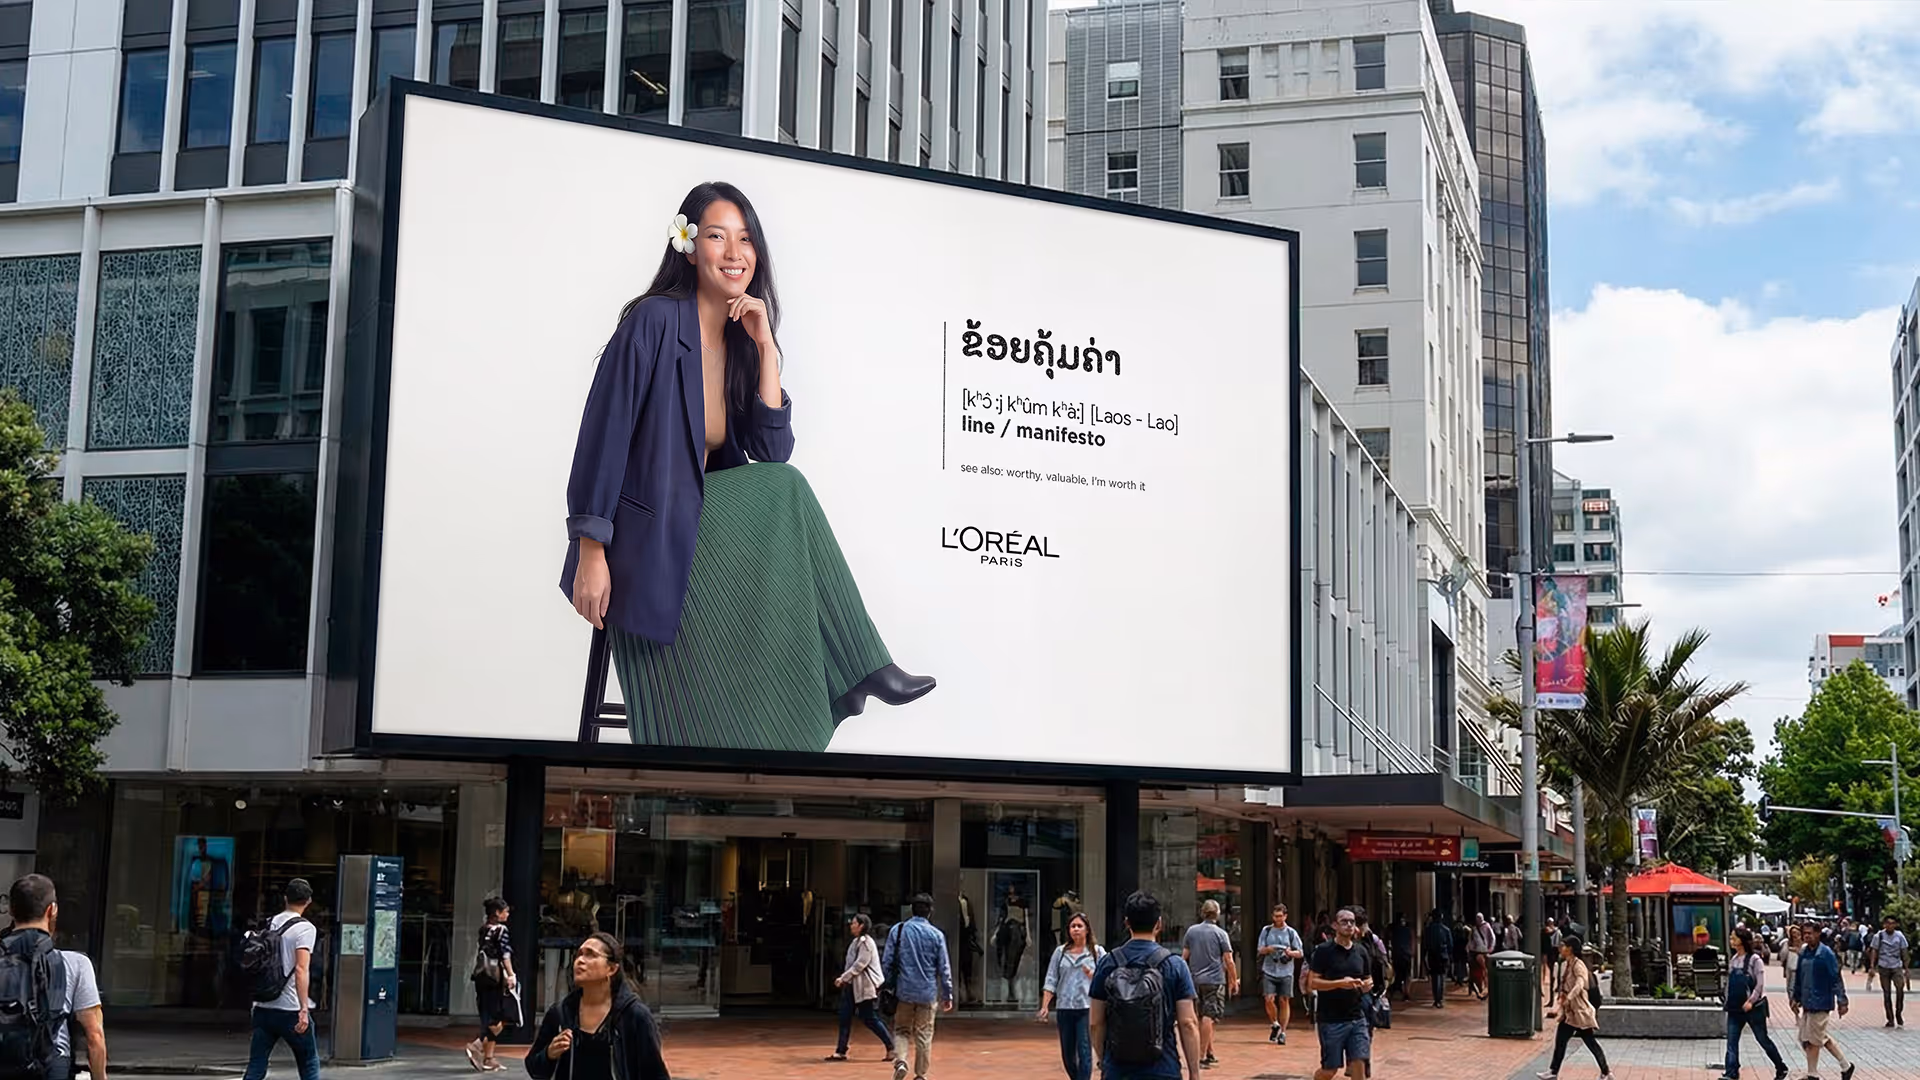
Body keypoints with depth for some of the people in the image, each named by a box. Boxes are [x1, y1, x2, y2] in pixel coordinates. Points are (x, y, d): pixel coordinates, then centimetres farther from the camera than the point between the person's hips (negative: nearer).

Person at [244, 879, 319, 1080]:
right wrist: (304, 1009, -22)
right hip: (290, 1009, -5)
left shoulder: (269, 924, 11)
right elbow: (301, 969, -18)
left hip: (263, 1007, 6)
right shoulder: (305, 929, -8)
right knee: (309, 1064, 10)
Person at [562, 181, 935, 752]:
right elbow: (603, 434, -15)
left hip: (708, 523, 6)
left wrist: (766, 346, -5)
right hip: (648, 543, -6)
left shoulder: (741, 340, 10)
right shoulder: (655, 321, -12)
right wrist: (590, 553, -19)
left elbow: (773, 451, 1)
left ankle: (850, 670, -11)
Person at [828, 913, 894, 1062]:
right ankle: (840, 1051, 6)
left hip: (864, 986, -10)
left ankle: (891, 1048, 4)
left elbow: (860, 964, -21)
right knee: (845, 1017, 4)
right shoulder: (856, 942, 15)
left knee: (869, 1019, -5)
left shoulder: (866, 942, -14)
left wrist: (843, 977, -20)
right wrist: (844, 980, 12)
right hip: (852, 986, 10)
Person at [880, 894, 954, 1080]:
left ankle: (900, 1061, -10)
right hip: (927, 993, -1)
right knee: (924, 1035, 10)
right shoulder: (937, 935, -3)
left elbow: (886, 962, 0)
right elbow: (944, 969, 0)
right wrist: (947, 995, 8)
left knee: (901, 1030, 14)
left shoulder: (897, 931, -1)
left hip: (904, 990, 1)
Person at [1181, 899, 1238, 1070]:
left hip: (1196, 980, 5)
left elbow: (1184, 956, 8)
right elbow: (1229, 961, -7)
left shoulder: (1191, 931, 5)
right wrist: (1234, 981, 3)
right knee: (1208, 1017, -5)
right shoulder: (1220, 934, -6)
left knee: (1206, 1017, 15)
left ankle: (1210, 1053, 21)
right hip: (1214, 980, -5)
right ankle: (1201, 1056, -9)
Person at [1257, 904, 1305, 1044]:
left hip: (1286, 973, 0)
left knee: (1284, 1001, 0)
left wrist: (1290, 952, -17)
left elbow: (1301, 953, 4)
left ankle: (1283, 1032, 8)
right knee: (1269, 999, -10)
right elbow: (1260, 949, 6)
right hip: (1269, 972, 0)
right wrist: (1267, 949, -16)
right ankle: (1274, 1024, 15)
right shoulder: (1266, 930, 7)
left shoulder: (1291, 933, 3)